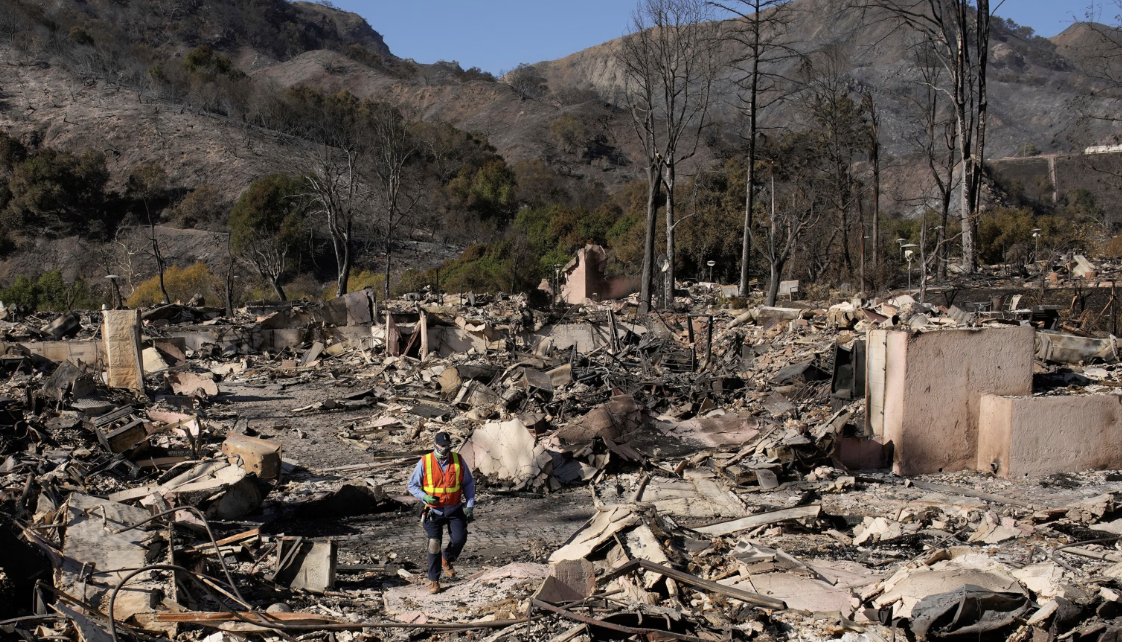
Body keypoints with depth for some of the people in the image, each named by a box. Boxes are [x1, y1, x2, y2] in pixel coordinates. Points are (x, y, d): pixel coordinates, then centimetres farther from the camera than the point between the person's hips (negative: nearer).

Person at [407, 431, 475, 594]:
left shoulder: (458, 461, -1)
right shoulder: (424, 463, -6)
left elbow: (468, 484, 10)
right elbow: (412, 486, 1)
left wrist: (470, 505, 1)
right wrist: (424, 496, -17)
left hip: (454, 509, 1)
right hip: (434, 511, -1)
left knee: (459, 539, -13)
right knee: (434, 544, -5)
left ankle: (447, 559, 21)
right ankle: (434, 580, 10)